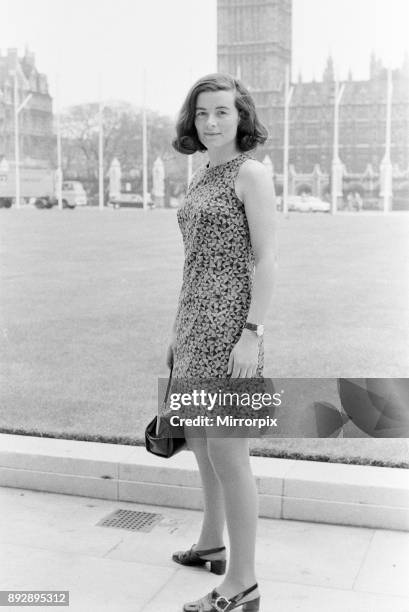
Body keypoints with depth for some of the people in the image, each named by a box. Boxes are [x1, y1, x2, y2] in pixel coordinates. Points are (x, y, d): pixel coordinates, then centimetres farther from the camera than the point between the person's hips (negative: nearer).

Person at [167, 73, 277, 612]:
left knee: (227, 453, -7)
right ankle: (212, 543, 40)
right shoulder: (202, 179, 16)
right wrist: (180, 330, 19)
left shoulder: (252, 171, -9)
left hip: (231, 323, -10)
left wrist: (252, 334, -22)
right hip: (198, 320, 10)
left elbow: (267, 259, -15)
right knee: (199, 436, 21)